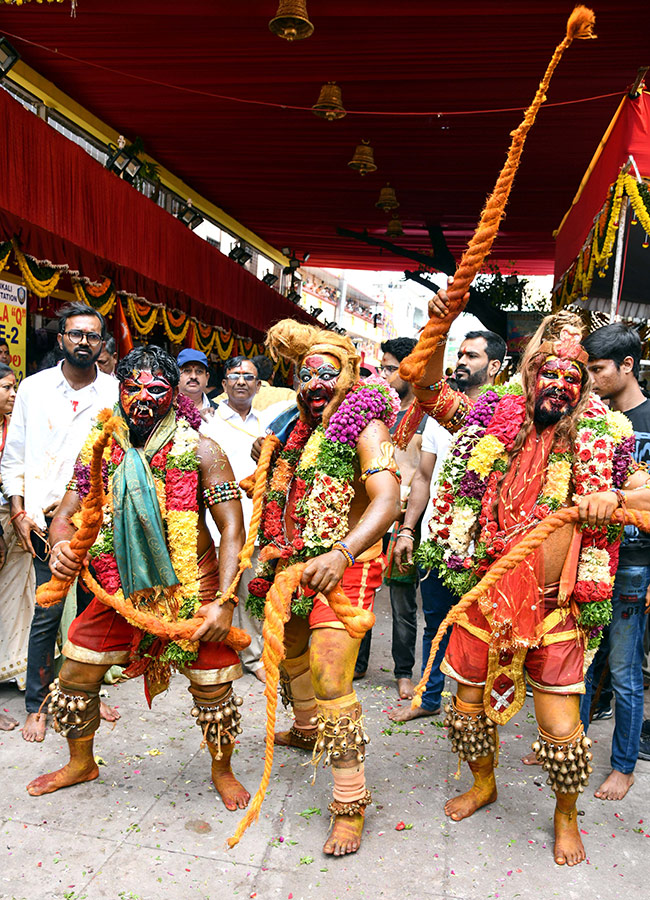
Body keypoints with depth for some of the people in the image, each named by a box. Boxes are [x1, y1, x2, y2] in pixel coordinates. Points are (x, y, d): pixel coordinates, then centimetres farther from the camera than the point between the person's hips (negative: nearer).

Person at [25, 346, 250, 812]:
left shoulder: (201, 451, -13)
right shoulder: (101, 448, -1)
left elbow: (233, 529, -15)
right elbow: (66, 515, 4)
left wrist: (224, 601, -24)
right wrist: (62, 546, -20)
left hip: (192, 591, -3)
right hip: (120, 589, 4)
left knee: (213, 688, 3)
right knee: (75, 677, 12)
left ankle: (222, 771, 34)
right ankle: (81, 763, 41)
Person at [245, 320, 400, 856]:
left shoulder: (365, 426, -9)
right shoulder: (302, 429, 13)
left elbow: (387, 500, -23)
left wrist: (341, 554, -33)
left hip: (343, 569, -8)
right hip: (295, 566, 9)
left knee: (330, 681, -15)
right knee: (289, 650, 26)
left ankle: (350, 803, 1)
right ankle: (307, 730, 54)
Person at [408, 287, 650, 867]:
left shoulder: (597, 444, -2)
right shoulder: (496, 421, -1)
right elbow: (429, 389, 0)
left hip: (554, 610, -2)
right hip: (483, 597, 2)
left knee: (560, 727, 3)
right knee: (469, 702, 17)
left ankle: (566, 816, 35)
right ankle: (483, 783, 47)